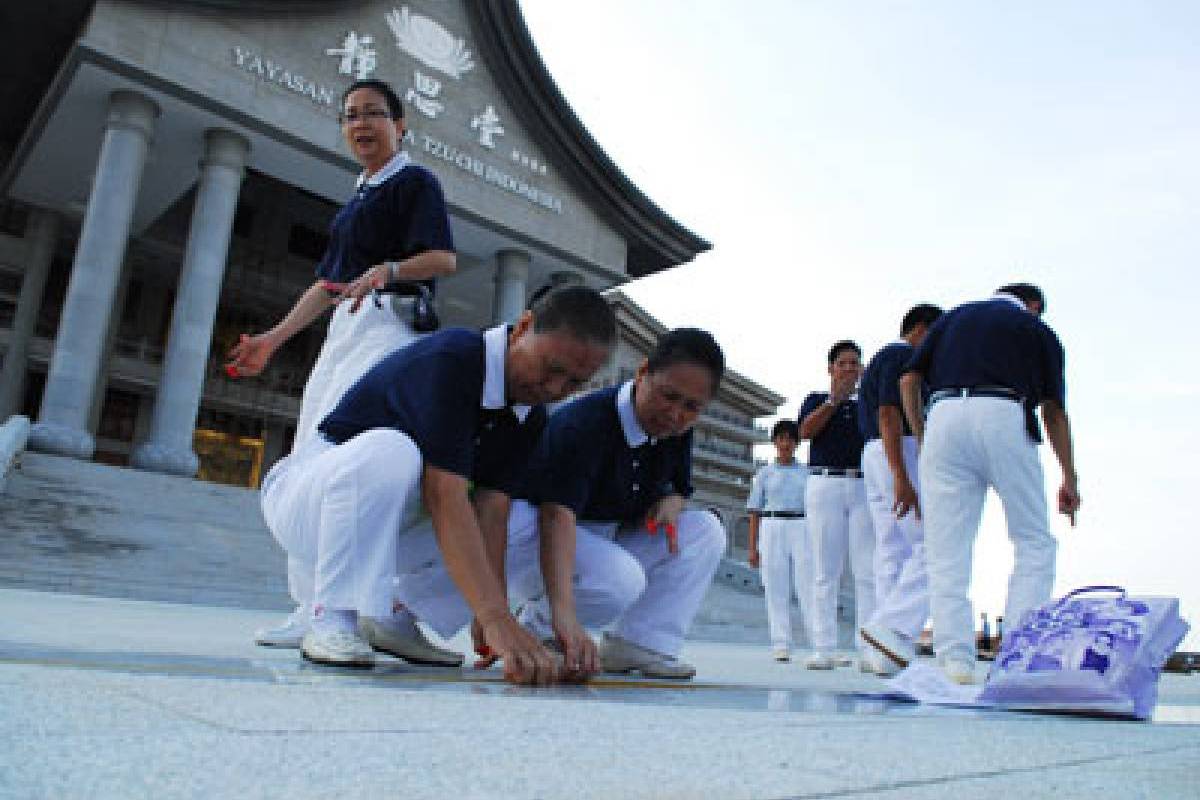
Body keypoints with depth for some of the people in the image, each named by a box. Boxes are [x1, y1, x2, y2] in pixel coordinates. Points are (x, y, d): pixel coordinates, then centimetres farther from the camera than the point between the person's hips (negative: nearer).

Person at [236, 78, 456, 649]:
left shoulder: (414, 182, 4)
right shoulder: (358, 199, 28)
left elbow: (444, 259, -11)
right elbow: (328, 282, 26)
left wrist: (388, 269, -30)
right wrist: (273, 339, 21)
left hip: (389, 324, -9)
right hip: (344, 329, 9)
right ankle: (318, 606, 8)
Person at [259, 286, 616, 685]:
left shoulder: (529, 418, -3)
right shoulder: (450, 359, -27)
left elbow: (490, 512, -14)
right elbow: (443, 497, -36)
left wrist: (490, 616, -27)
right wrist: (494, 616, -42)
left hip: (385, 531, 7)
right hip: (303, 501, -7)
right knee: (387, 452, -37)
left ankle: (392, 615, 3)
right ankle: (331, 621, -22)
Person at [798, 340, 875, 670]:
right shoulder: (816, 399, 16)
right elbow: (805, 431, -2)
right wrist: (834, 399, -9)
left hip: (863, 487, 2)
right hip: (825, 485, -1)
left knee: (868, 572, -6)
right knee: (825, 572, -4)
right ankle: (823, 650, -4)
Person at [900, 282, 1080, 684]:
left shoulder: (953, 316, 27)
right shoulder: (1038, 329, 22)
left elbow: (908, 381, 14)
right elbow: (1054, 411, 13)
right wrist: (1070, 479, 16)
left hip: (944, 417, 2)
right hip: (1004, 417, -1)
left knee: (946, 551, 3)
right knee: (1035, 544, 11)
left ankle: (955, 661, -4)